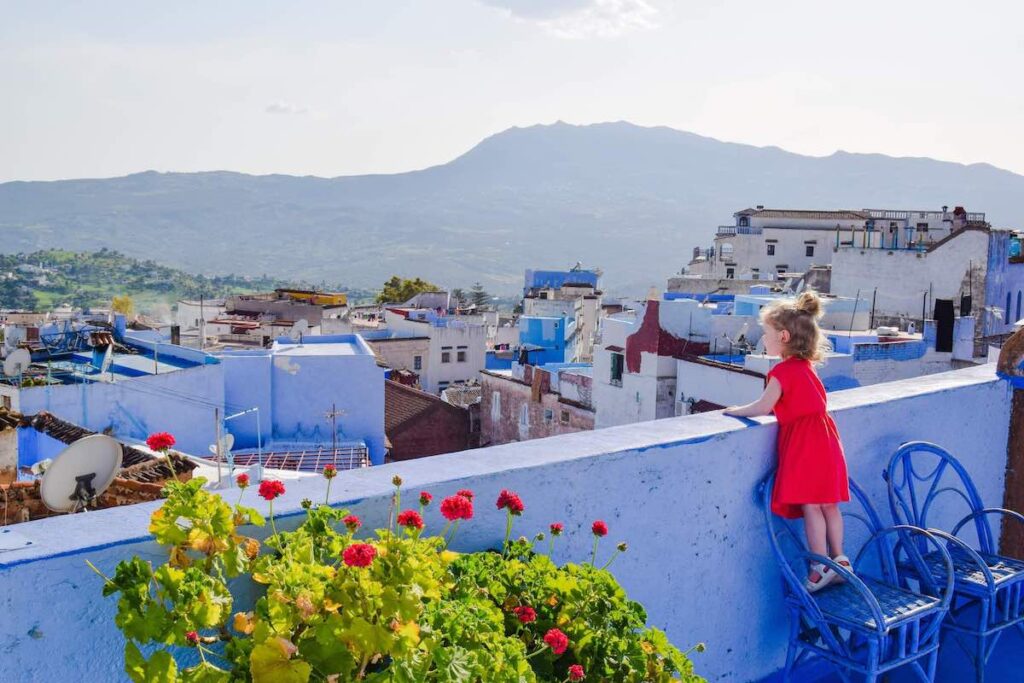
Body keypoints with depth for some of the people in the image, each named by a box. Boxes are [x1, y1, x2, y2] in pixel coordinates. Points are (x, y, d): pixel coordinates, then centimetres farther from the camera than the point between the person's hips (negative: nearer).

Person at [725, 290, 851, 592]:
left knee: (810, 507, -3)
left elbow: (763, 407, -14)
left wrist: (736, 410, 0)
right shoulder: (806, 367, 17)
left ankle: (820, 568, 1)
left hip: (804, 443, -9)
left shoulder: (783, 371, -12)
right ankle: (839, 560, 21)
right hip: (825, 439, 9)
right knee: (828, 505, 14)